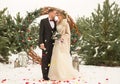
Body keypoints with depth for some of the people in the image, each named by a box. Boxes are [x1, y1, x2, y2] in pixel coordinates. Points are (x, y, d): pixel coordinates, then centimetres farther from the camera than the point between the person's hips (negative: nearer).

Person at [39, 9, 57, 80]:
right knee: (45, 59, -3)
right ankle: (45, 75, -1)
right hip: (46, 43, -5)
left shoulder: (55, 22, 15)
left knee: (52, 59, 4)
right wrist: (41, 43, -13)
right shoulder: (43, 21, 0)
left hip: (53, 43, 5)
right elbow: (41, 33, -5)